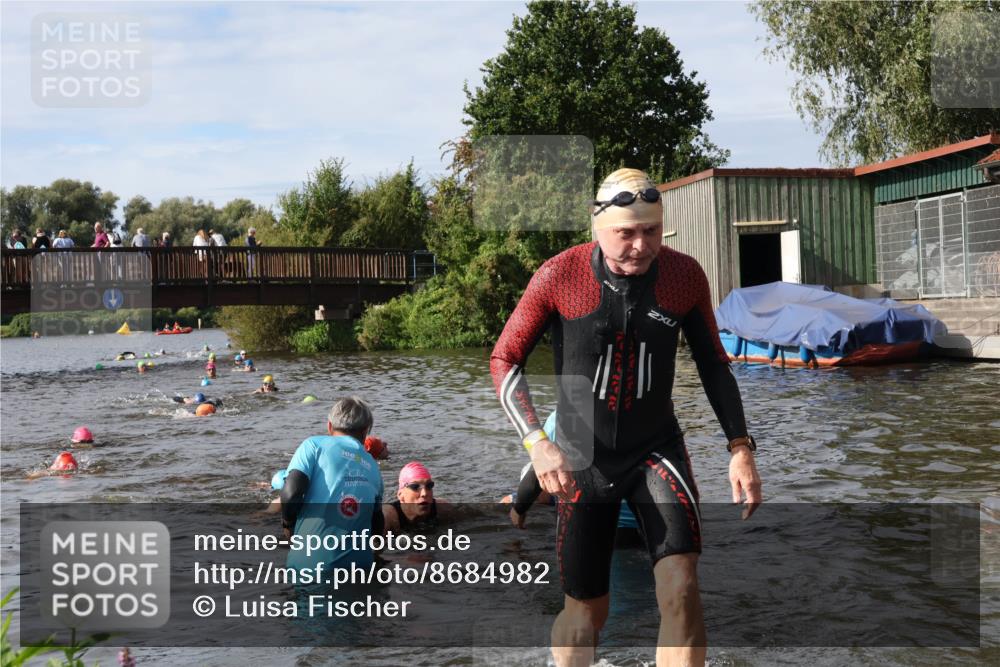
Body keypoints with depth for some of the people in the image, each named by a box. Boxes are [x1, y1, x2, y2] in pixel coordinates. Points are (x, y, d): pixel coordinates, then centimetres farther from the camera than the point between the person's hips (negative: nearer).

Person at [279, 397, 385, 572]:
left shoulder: (315, 445, 2)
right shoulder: (373, 468, 18)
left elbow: (291, 492, -12)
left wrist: (288, 523, 7)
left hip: (310, 559, -4)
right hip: (358, 563, 4)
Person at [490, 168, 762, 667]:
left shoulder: (685, 276, -9)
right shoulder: (559, 277, -16)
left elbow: (713, 365, 4)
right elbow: (505, 359, -9)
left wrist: (740, 447, -4)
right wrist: (536, 441, -22)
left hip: (657, 448, 1)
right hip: (583, 458, -1)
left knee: (680, 589, -19)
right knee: (586, 613, 7)